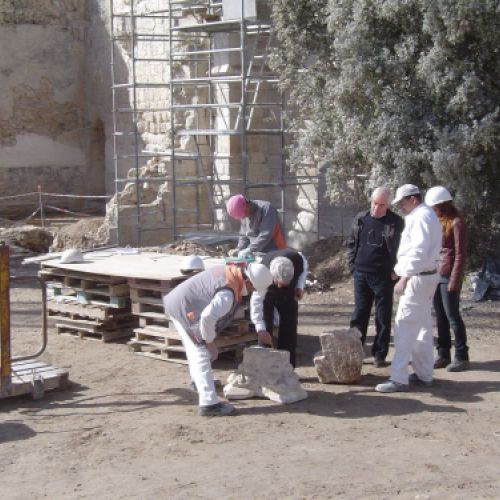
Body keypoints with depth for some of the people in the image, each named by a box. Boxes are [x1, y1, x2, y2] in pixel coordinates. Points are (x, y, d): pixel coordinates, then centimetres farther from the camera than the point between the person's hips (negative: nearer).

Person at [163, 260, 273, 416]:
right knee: (201, 355, -8)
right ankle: (209, 404, -8)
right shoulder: (228, 294, -28)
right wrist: (210, 342, -20)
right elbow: (207, 317, -37)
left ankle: (199, 382, 50)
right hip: (184, 309, -10)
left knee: (194, 350, 29)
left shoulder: (228, 270, 1)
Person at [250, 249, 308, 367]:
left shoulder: (298, 260, -37)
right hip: (267, 293, -3)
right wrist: (260, 329, -53)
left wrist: (300, 287, -24)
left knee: (289, 325, 0)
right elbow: (256, 301, -45)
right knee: (266, 327, -14)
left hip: (289, 292, 3)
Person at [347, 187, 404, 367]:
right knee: (359, 314, 9)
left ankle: (379, 354, 12)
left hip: (383, 276, -3)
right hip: (361, 274, 3)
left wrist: (394, 270, -9)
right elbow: (351, 243, 13)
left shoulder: (396, 222, -5)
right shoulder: (361, 219, 5)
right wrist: (353, 265, 5)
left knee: (383, 318, 4)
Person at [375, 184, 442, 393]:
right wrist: (400, 270, 14)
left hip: (417, 278, -11)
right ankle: (424, 374, 20)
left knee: (404, 327, -11)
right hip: (426, 276, 11)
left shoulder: (421, 216, -15)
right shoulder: (427, 215, 16)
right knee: (422, 327, 14)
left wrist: (404, 278, -24)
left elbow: (418, 251, -24)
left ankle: (398, 378, -11)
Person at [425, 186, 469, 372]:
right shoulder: (439, 222, 13)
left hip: (448, 277, -7)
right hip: (435, 275, 7)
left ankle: (462, 357, 6)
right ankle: (443, 355, 17)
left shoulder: (455, 223, -10)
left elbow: (460, 254, -13)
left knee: (452, 316, -2)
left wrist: (454, 281, -16)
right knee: (440, 317, 10)